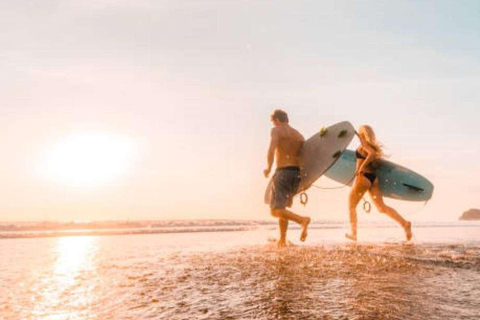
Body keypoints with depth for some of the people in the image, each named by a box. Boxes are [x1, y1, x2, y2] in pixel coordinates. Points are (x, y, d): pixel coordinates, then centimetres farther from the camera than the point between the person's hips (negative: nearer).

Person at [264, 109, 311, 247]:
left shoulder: (276, 130, 0)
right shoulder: (299, 135, 18)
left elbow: (271, 150, -17)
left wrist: (268, 168, -5)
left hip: (283, 173, -7)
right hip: (297, 174, 7)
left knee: (275, 210, -10)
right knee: (282, 207, 23)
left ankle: (302, 220, -31)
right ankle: (282, 240, 20)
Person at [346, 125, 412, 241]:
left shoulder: (364, 144, -8)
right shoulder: (372, 145, 16)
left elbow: (372, 153, -26)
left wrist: (362, 166, -21)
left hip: (363, 177, -8)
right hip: (373, 178, 8)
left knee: (351, 206, 8)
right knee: (382, 207, 1)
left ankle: (353, 234, 10)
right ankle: (404, 223, -14)